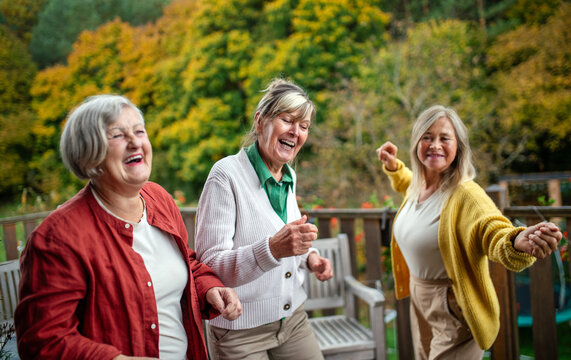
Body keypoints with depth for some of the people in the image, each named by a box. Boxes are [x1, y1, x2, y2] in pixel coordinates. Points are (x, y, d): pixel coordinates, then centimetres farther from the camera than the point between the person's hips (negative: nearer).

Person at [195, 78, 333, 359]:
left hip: (293, 318, 6)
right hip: (241, 333, -6)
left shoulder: (289, 176, 5)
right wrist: (273, 248, -36)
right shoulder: (226, 174, -17)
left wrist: (308, 257, -1)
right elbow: (210, 265, -22)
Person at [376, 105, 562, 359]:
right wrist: (392, 164, 10)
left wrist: (518, 242, -63)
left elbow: (494, 232, -43)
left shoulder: (465, 194, -26)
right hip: (418, 298, 8)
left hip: (453, 310, -8)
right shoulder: (418, 186, -2)